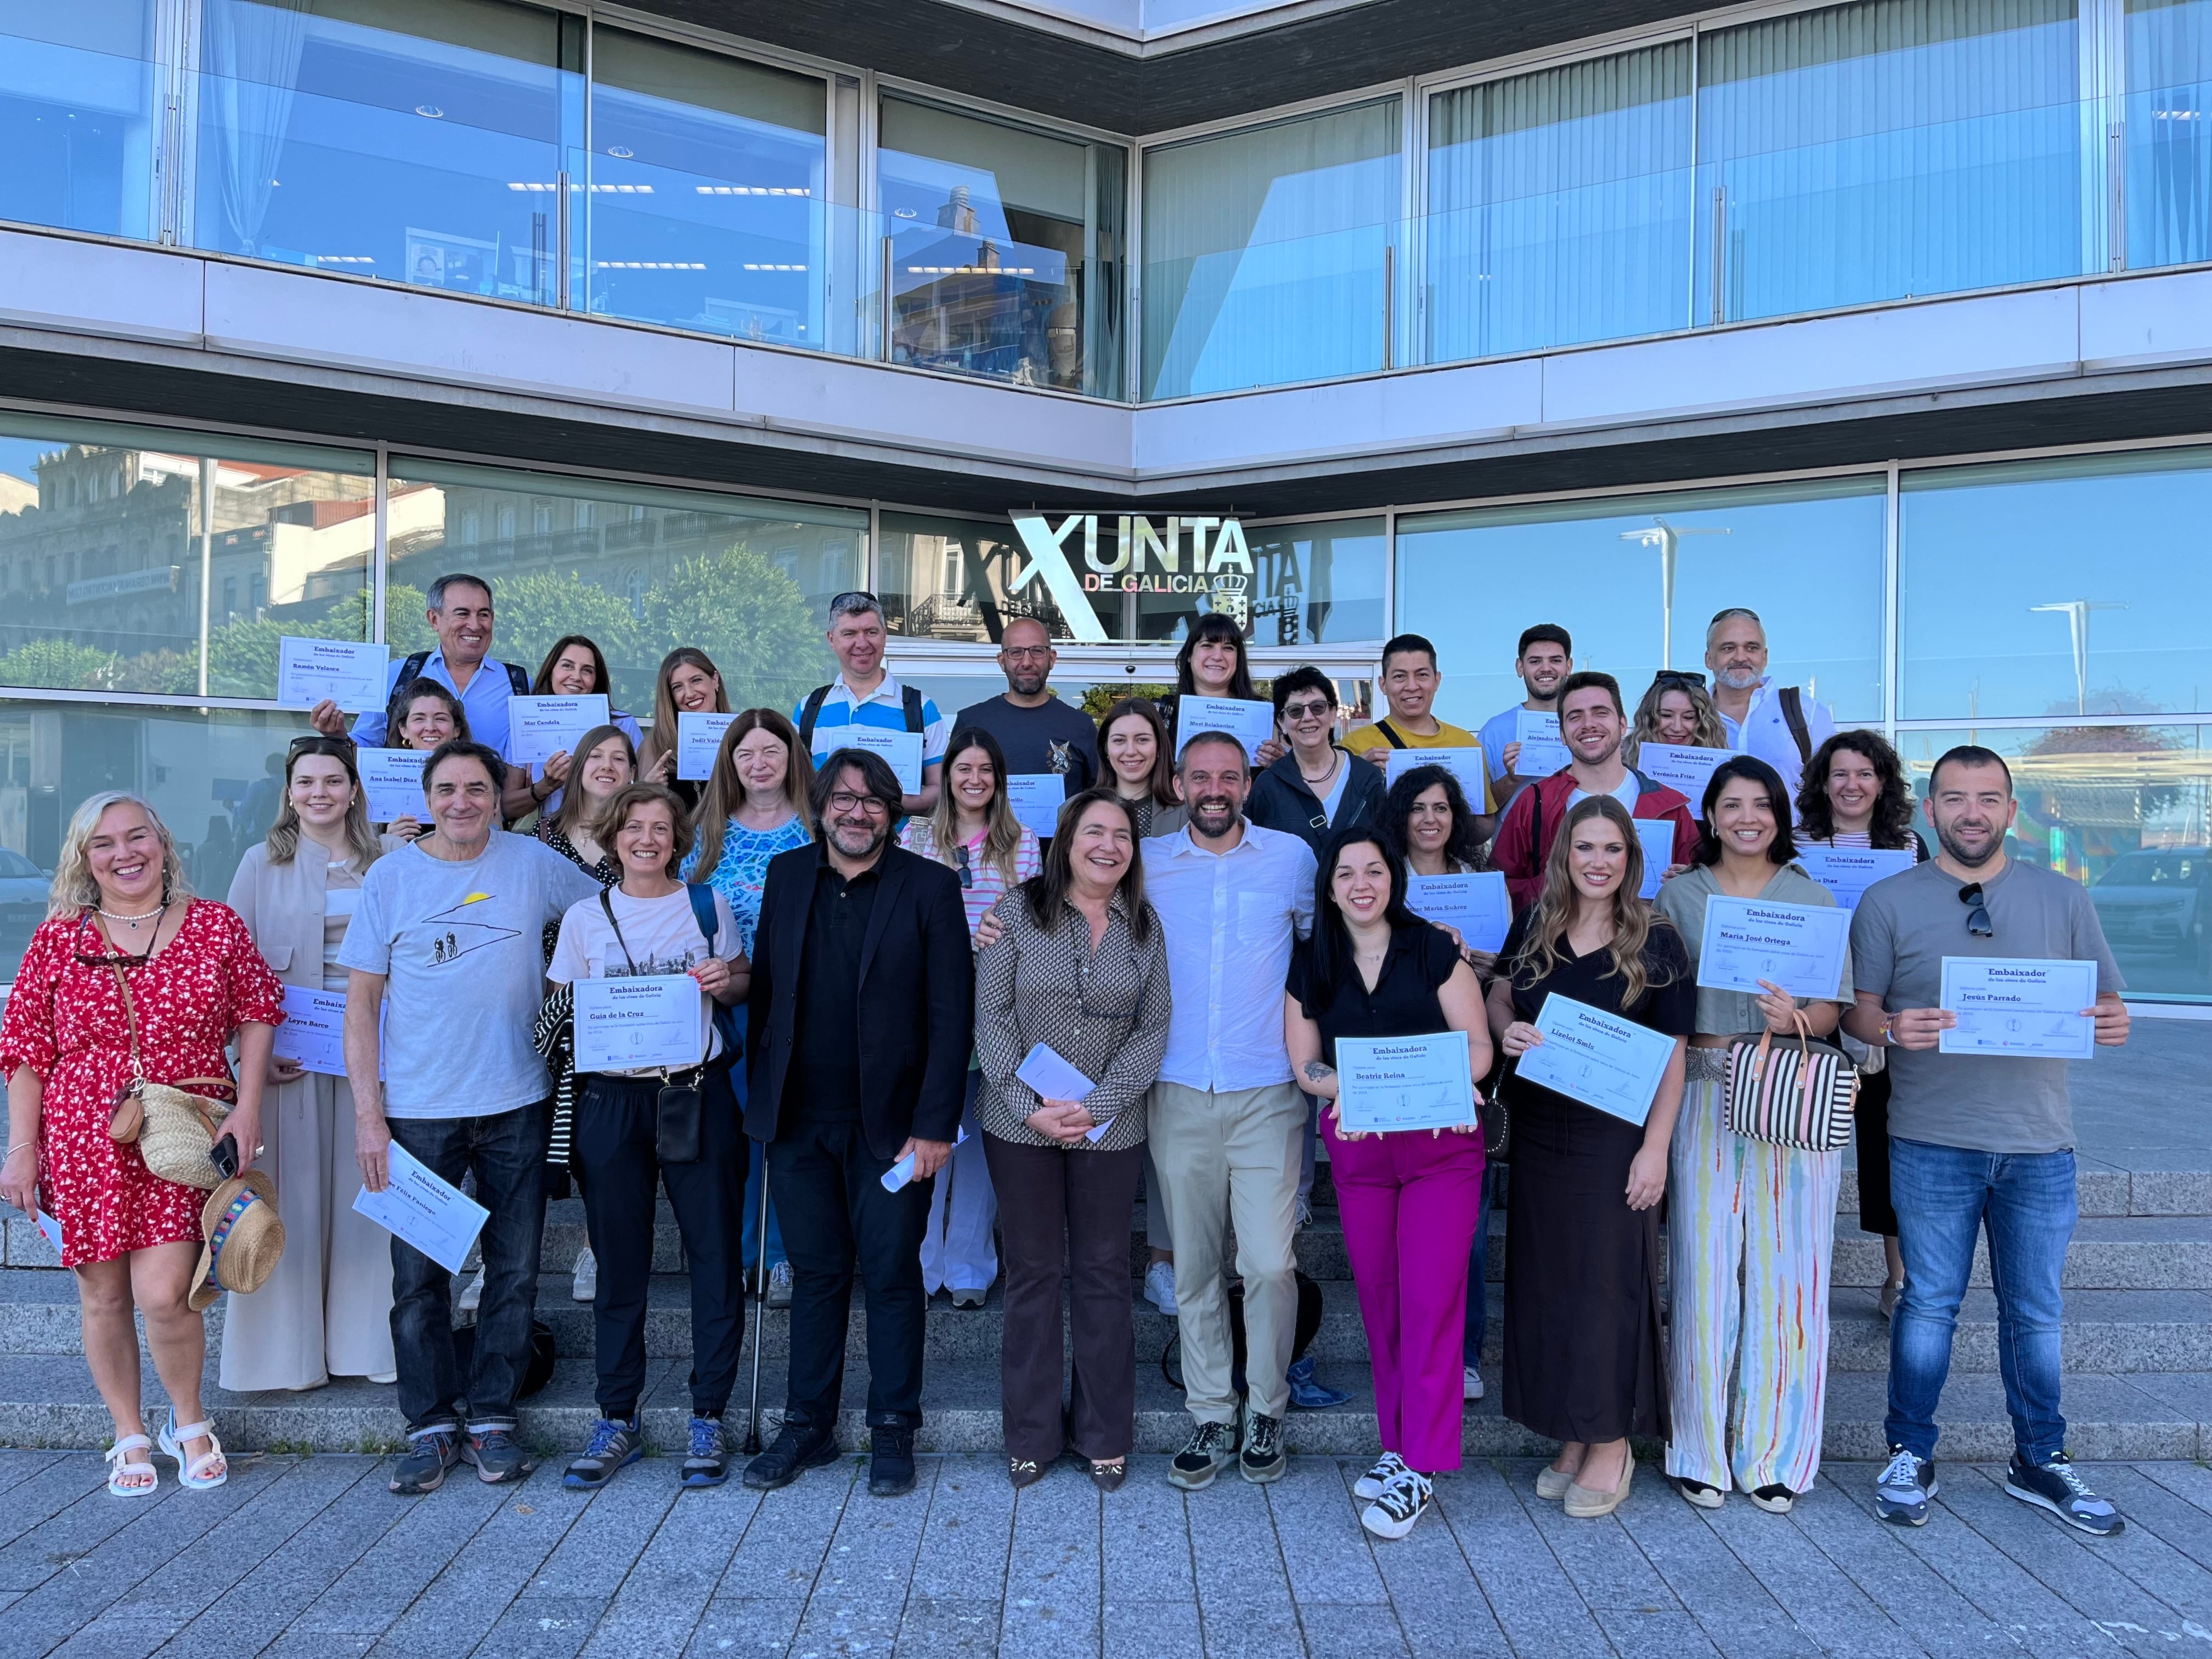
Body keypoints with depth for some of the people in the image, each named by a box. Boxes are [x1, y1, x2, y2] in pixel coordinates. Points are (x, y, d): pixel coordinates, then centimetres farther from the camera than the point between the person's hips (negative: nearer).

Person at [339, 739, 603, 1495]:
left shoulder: (534, 862, 1)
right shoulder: (390, 877, 0)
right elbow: (362, 1001, 1)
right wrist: (368, 1113, -5)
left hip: (516, 1103, 1)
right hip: (417, 1110, 0)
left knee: (514, 1271, 7)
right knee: (418, 1275, 6)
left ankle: (493, 1417, 22)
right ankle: (431, 1425, 21)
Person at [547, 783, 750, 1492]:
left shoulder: (708, 905, 5)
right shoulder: (584, 917, 7)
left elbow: (743, 985, 14)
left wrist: (724, 981, -9)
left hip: (698, 1094, 0)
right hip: (612, 1100, 1)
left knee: (714, 1255, 1)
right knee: (618, 1263, 8)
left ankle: (708, 1420, 14)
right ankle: (617, 1421, 22)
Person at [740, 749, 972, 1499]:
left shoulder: (929, 885, -6)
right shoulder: (786, 875, 6)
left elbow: (952, 1014, -8)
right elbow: (765, 988, 9)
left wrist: (934, 1125, -11)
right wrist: (761, 1096, 5)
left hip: (890, 1123, -3)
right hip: (798, 1120, 3)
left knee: (892, 1275, 7)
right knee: (816, 1274, 13)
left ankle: (893, 1431, 23)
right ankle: (808, 1426, 28)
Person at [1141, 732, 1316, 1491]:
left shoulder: (1292, 856, 4)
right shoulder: (1147, 861, 6)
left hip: (1267, 1092, -1)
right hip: (1179, 1093, 1)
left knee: (1270, 1264, -5)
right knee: (1194, 1266, 7)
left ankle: (1266, 1409, 16)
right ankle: (1210, 1415, 21)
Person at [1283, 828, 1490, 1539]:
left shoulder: (1433, 949, -3)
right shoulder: (1310, 965, 5)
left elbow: (1478, 1043, -3)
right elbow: (1304, 1061, 3)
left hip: (1441, 1145, -3)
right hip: (1357, 1148, 3)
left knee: (1430, 1301, -5)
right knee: (1380, 1302, 10)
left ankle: (1419, 1468, 3)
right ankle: (1400, 1444, 24)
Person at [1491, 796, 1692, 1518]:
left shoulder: (1654, 939, -7)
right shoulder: (1533, 927, 3)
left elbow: (1672, 1052, -7)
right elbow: (1499, 996, 16)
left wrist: (1655, 1148, -12)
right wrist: (1507, 1028, -8)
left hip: (1615, 1135, -4)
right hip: (1538, 1129, 4)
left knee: (1609, 1279, 2)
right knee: (1545, 1280, 9)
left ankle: (1613, 1444, 18)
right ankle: (1573, 1437, 24)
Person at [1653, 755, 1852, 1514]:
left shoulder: (1813, 898, 8)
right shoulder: (1678, 895, 9)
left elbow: (1834, 1008, 4)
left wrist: (1794, 1019, -16)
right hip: (1704, 1095, 0)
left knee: (1784, 1269, 1)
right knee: (1705, 1267, -1)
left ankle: (1775, 1451, 14)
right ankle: (1702, 1449, 12)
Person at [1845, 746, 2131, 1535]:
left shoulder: (2064, 899, 8)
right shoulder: (1888, 902, 2)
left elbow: (2108, 1008, 8)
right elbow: (1857, 1009, 1)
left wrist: (2110, 1024, -14)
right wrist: (1893, 1029, -21)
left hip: (2040, 1144, 2)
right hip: (1932, 1142, -2)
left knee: (2036, 1313, 12)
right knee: (1928, 1306, 6)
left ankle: (2041, 1461, 29)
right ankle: (1910, 1457, 20)